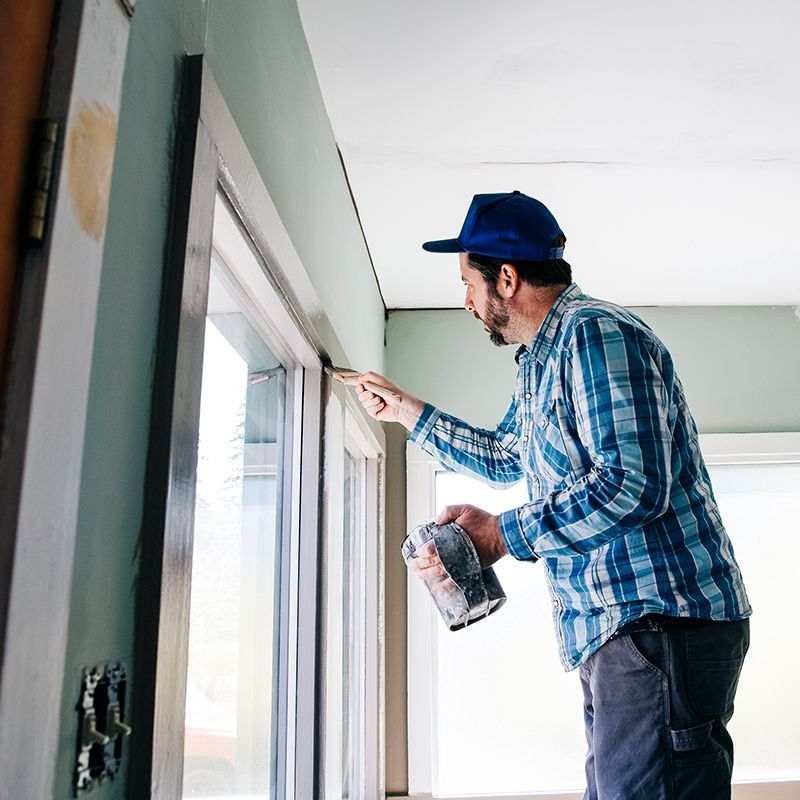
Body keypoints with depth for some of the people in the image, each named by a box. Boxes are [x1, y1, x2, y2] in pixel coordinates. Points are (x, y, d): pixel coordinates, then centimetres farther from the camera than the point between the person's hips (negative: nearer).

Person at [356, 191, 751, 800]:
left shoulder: (596, 332, -12)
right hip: (617, 634, 10)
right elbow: (502, 456, 36)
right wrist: (407, 410, 38)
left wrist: (504, 534, -17)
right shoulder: (540, 362, 21)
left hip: (661, 619, -10)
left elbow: (635, 484, -23)